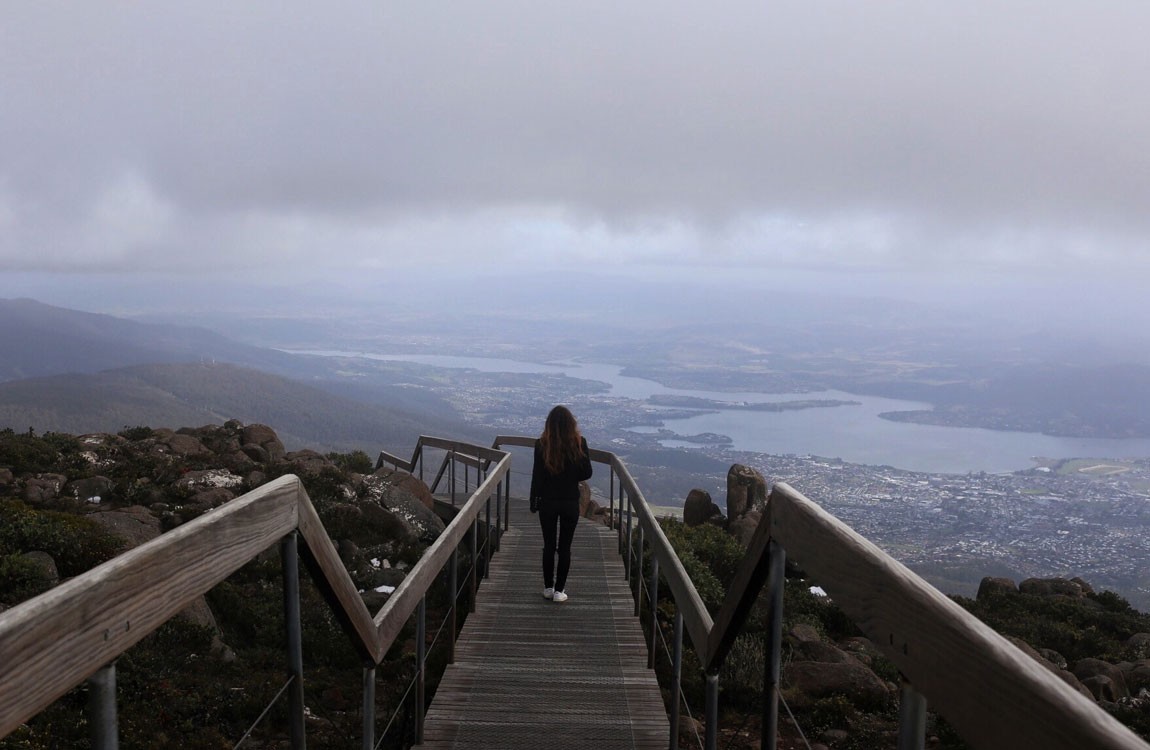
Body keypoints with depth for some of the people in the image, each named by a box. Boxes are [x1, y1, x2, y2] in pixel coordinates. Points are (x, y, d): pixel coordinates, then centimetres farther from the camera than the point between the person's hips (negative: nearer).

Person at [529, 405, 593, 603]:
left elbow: (537, 476, -7)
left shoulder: (542, 444, -11)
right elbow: (587, 473, -4)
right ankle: (559, 590, 12)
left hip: (547, 502, 0)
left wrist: (533, 502, 3)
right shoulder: (579, 443, -10)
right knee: (565, 547, 9)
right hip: (571, 502, 0)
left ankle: (548, 588, 22)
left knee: (548, 545, 14)